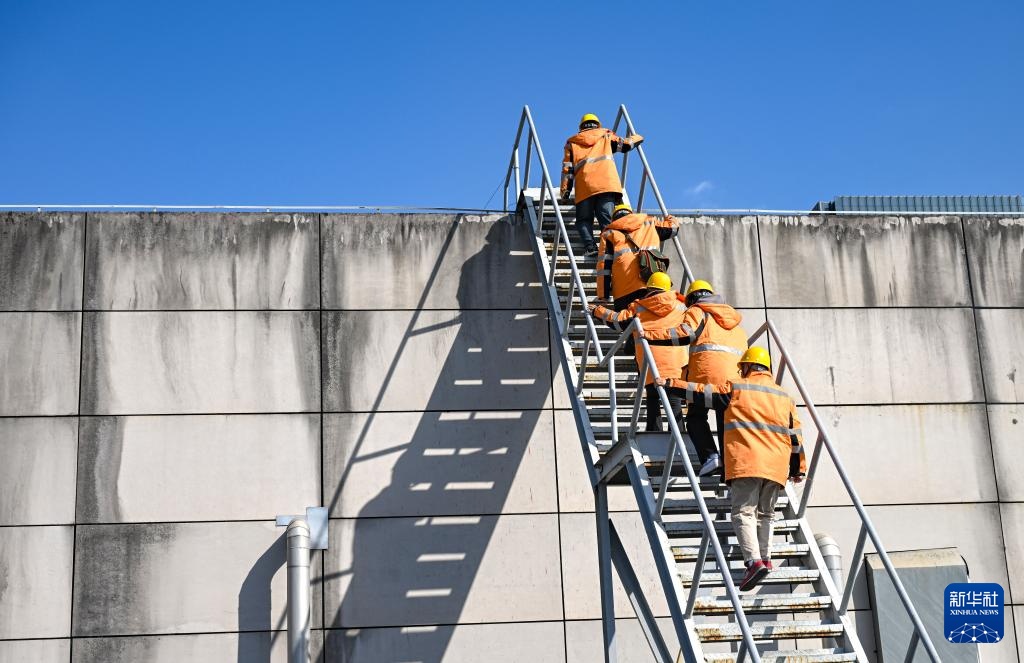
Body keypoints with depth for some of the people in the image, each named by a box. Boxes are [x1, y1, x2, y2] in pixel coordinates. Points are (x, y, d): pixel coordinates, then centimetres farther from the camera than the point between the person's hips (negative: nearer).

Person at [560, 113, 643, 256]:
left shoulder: (572, 143, 24)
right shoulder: (606, 136, 23)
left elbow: (567, 170, 16)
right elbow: (627, 143, 24)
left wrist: (565, 193, 13)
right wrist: (636, 137, 46)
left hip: (584, 187, 0)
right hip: (607, 184, 0)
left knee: (584, 219, 6)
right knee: (606, 219, -7)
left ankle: (590, 245, -17)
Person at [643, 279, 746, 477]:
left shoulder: (696, 311, 11)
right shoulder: (734, 319, 30)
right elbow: (743, 350, 24)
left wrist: (650, 335, -13)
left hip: (706, 372, -4)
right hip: (734, 375, 5)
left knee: (696, 417, 7)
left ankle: (710, 455, -10)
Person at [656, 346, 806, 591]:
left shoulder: (737, 388, 4)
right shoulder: (784, 396, 18)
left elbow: (704, 392, 2)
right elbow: (795, 434, 19)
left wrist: (671, 384, 11)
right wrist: (798, 467, 25)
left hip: (746, 463, -5)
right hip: (776, 466, 5)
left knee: (743, 512, -8)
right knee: (765, 513, 18)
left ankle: (754, 560, -24)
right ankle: (765, 557, 9)